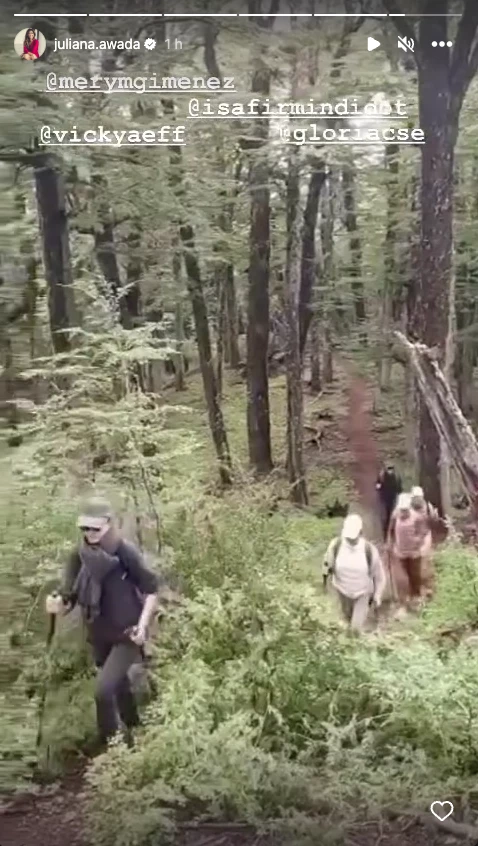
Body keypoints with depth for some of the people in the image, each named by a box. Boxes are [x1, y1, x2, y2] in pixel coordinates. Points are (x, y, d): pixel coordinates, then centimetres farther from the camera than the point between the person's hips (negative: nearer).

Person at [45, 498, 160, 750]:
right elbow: (69, 598, -8)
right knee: (119, 687, 22)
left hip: (126, 635, -5)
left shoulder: (125, 553, -21)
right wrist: (57, 604, -30)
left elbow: (152, 590, -11)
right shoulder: (79, 556, -9)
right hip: (99, 636, 5)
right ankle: (131, 737, 45)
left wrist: (143, 625, -20)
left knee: (103, 691, -16)